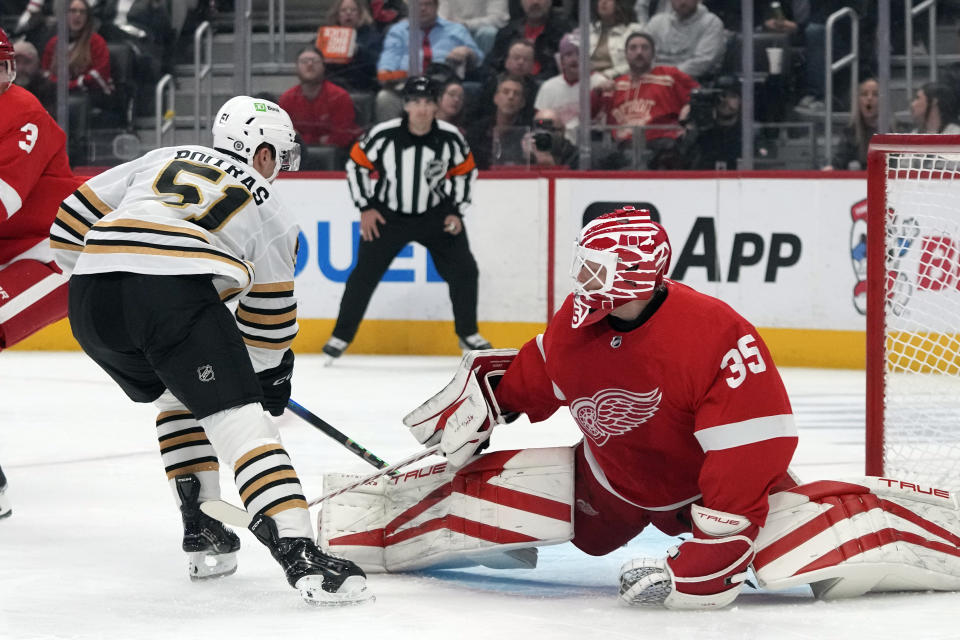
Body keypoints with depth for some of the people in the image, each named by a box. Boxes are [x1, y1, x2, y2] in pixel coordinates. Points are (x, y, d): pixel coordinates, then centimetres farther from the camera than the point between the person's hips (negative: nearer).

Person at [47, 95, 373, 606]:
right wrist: (272, 374, 46)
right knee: (238, 419, -5)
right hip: (176, 294, -5)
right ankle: (299, 554, -21)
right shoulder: (268, 209, 22)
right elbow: (270, 314, 29)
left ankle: (202, 533, 26)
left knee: (178, 397, 30)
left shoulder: (163, 159, 30)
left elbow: (74, 218, 24)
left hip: (90, 297, 5)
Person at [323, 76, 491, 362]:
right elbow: (356, 164, -5)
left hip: (436, 215, 2)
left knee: (463, 269, -5)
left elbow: (465, 172, 3)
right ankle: (341, 336, 9)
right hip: (388, 216, -2)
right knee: (365, 273, -5)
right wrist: (366, 207, -7)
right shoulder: (383, 135, -20)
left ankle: (468, 334, 12)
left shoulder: (450, 137, -14)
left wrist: (457, 212, -3)